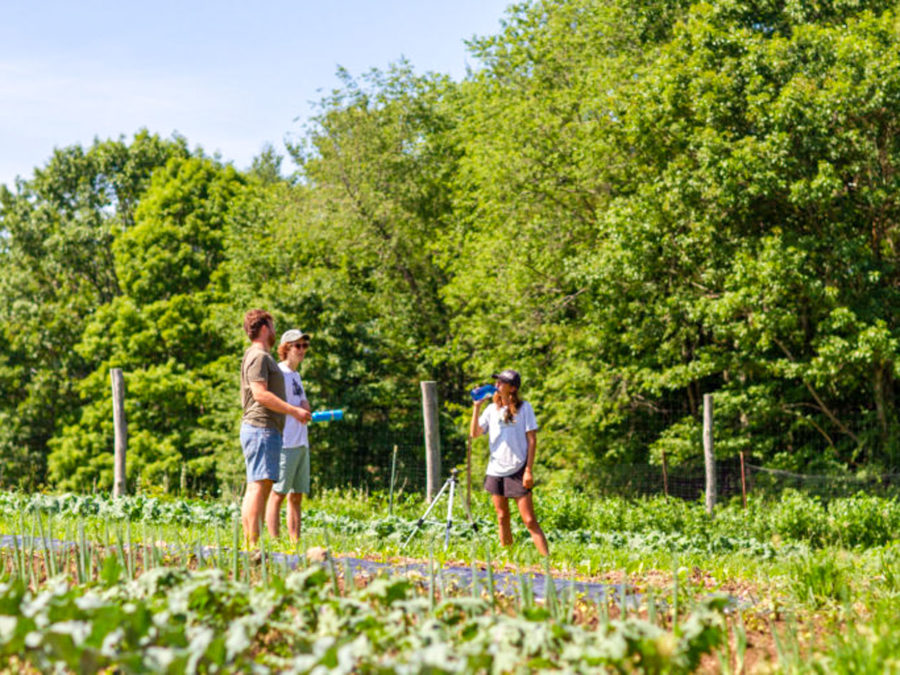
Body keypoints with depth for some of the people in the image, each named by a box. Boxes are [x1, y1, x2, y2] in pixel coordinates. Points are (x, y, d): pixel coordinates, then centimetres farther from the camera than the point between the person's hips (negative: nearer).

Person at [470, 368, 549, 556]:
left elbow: (532, 439, -4)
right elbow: (474, 433, 3)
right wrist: (477, 407, -5)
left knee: (530, 521, -9)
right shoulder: (492, 409, 8)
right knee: (502, 518, 11)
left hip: (517, 470, -4)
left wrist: (529, 470, -11)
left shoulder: (524, 407, -3)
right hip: (495, 471, 4)